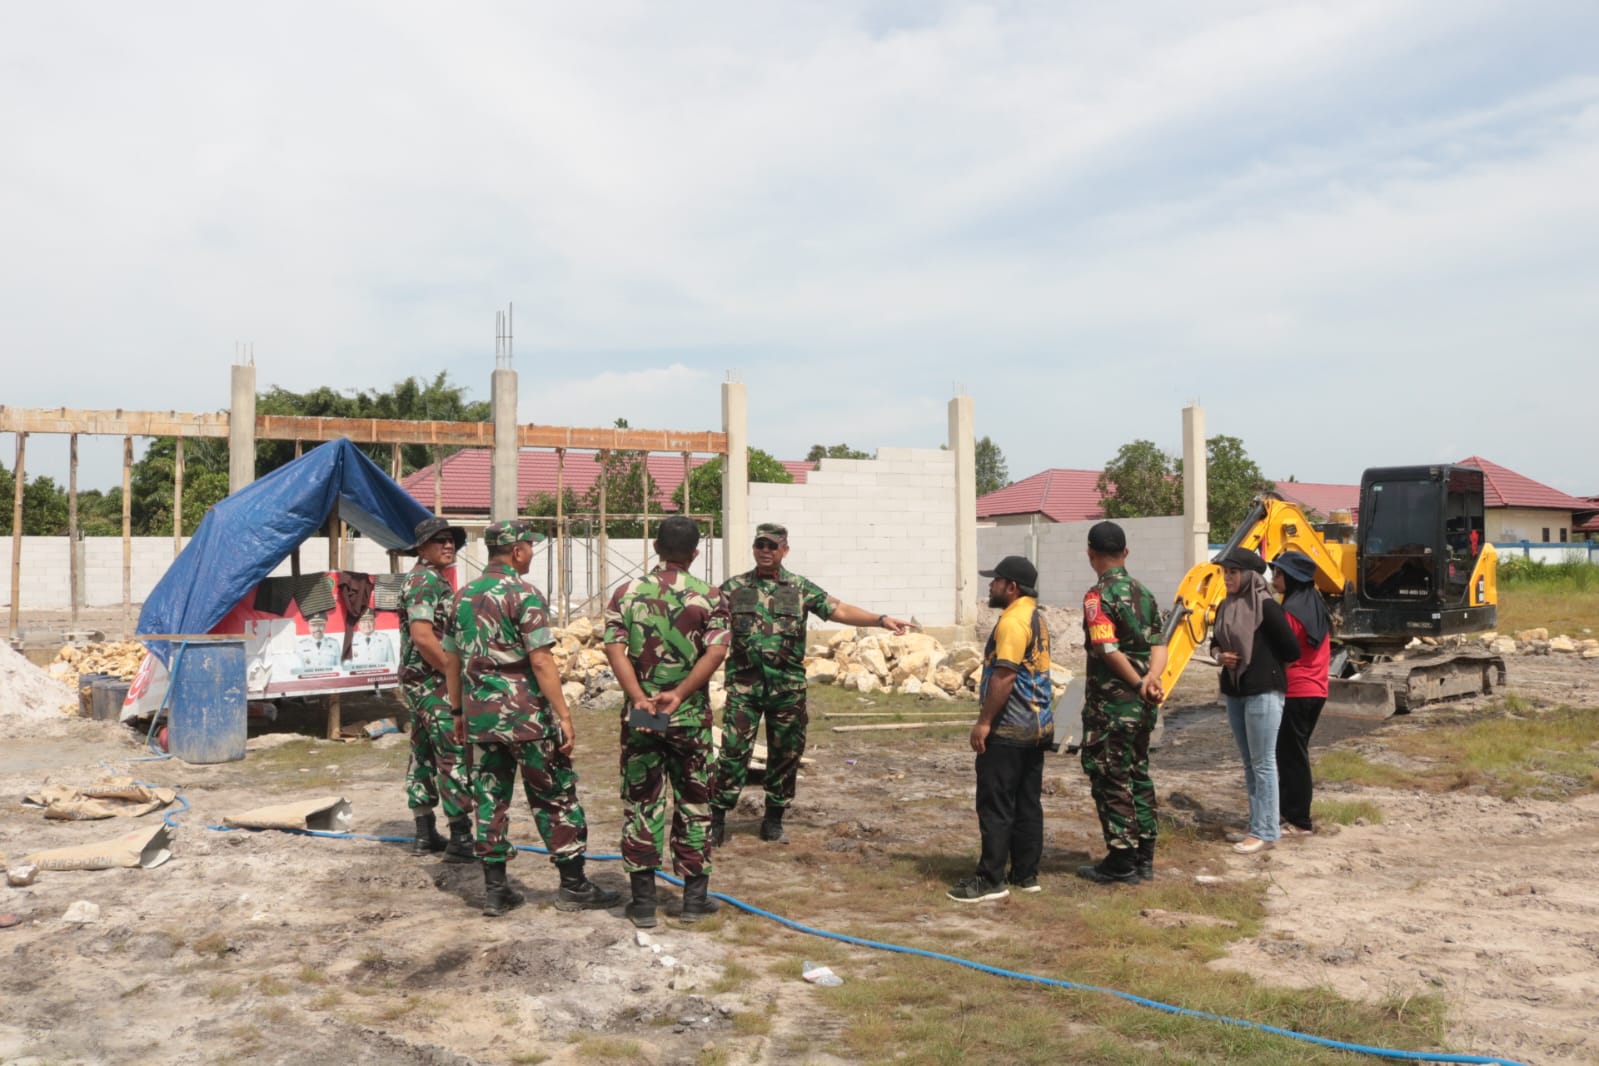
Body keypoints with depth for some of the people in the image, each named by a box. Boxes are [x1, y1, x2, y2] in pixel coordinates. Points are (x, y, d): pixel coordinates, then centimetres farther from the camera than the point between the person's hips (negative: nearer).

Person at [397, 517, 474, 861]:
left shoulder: (433, 580, 17)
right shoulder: (425, 580, -15)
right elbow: (423, 637, -24)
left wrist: (453, 671, 19)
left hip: (417, 683, 11)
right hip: (434, 683, -11)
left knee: (423, 756, 13)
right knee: (456, 758, -9)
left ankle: (425, 835, 20)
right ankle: (460, 840, -7)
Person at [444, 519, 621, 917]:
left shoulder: (464, 596, 10)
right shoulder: (522, 594, -13)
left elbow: (452, 658, 15)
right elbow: (540, 662, -19)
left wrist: (459, 711, 23)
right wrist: (564, 715, -17)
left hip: (480, 715, 7)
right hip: (524, 715, -7)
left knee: (491, 798, 11)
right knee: (555, 796, 3)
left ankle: (495, 889, 15)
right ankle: (573, 885, 9)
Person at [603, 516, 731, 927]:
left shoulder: (627, 592, 1)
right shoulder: (709, 596, -2)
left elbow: (614, 647, -10)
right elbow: (717, 651, -14)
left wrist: (639, 697, -17)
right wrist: (680, 693, -18)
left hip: (639, 715, 1)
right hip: (691, 716, -1)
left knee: (641, 804, 8)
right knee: (693, 804, 11)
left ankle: (643, 900, 11)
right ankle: (694, 897, 16)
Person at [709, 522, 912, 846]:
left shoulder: (800, 589, 5)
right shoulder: (733, 588, 4)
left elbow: (838, 610, 0)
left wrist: (881, 619, -11)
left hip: (788, 687, 2)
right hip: (744, 685, -1)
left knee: (785, 754, 8)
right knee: (733, 751, -3)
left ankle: (773, 819, 23)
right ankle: (717, 819, 7)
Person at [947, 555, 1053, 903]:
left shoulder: (1013, 620, -17)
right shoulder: (1036, 617, 15)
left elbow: (1004, 676, -23)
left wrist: (984, 721, -19)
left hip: (1008, 730, -10)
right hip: (1037, 726, 10)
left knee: (995, 806, -4)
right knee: (1028, 804, 12)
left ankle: (991, 880, -1)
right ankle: (1026, 874, 18)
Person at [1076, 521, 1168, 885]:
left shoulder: (1098, 596, -14)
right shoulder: (1144, 593, 10)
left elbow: (1109, 650, -22)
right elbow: (1159, 646, 3)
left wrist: (1139, 684, -15)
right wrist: (1151, 678, -12)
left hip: (1110, 704, -8)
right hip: (1143, 706, 8)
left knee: (1111, 782, 1)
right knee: (1138, 776, 16)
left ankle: (1121, 862, 5)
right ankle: (1144, 858, 23)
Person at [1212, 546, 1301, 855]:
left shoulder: (1266, 606, -14)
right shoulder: (1226, 607, 8)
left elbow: (1292, 651, -12)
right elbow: (1216, 641, 21)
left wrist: (1261, 659, 0)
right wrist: (1219, 655, -1)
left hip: (1263, 692, -8)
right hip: (1234, 691, 8)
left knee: (1263, 763, -2)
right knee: (1249, 763, 14)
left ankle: (1266, 831, 5)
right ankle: (1257, 826, 23)